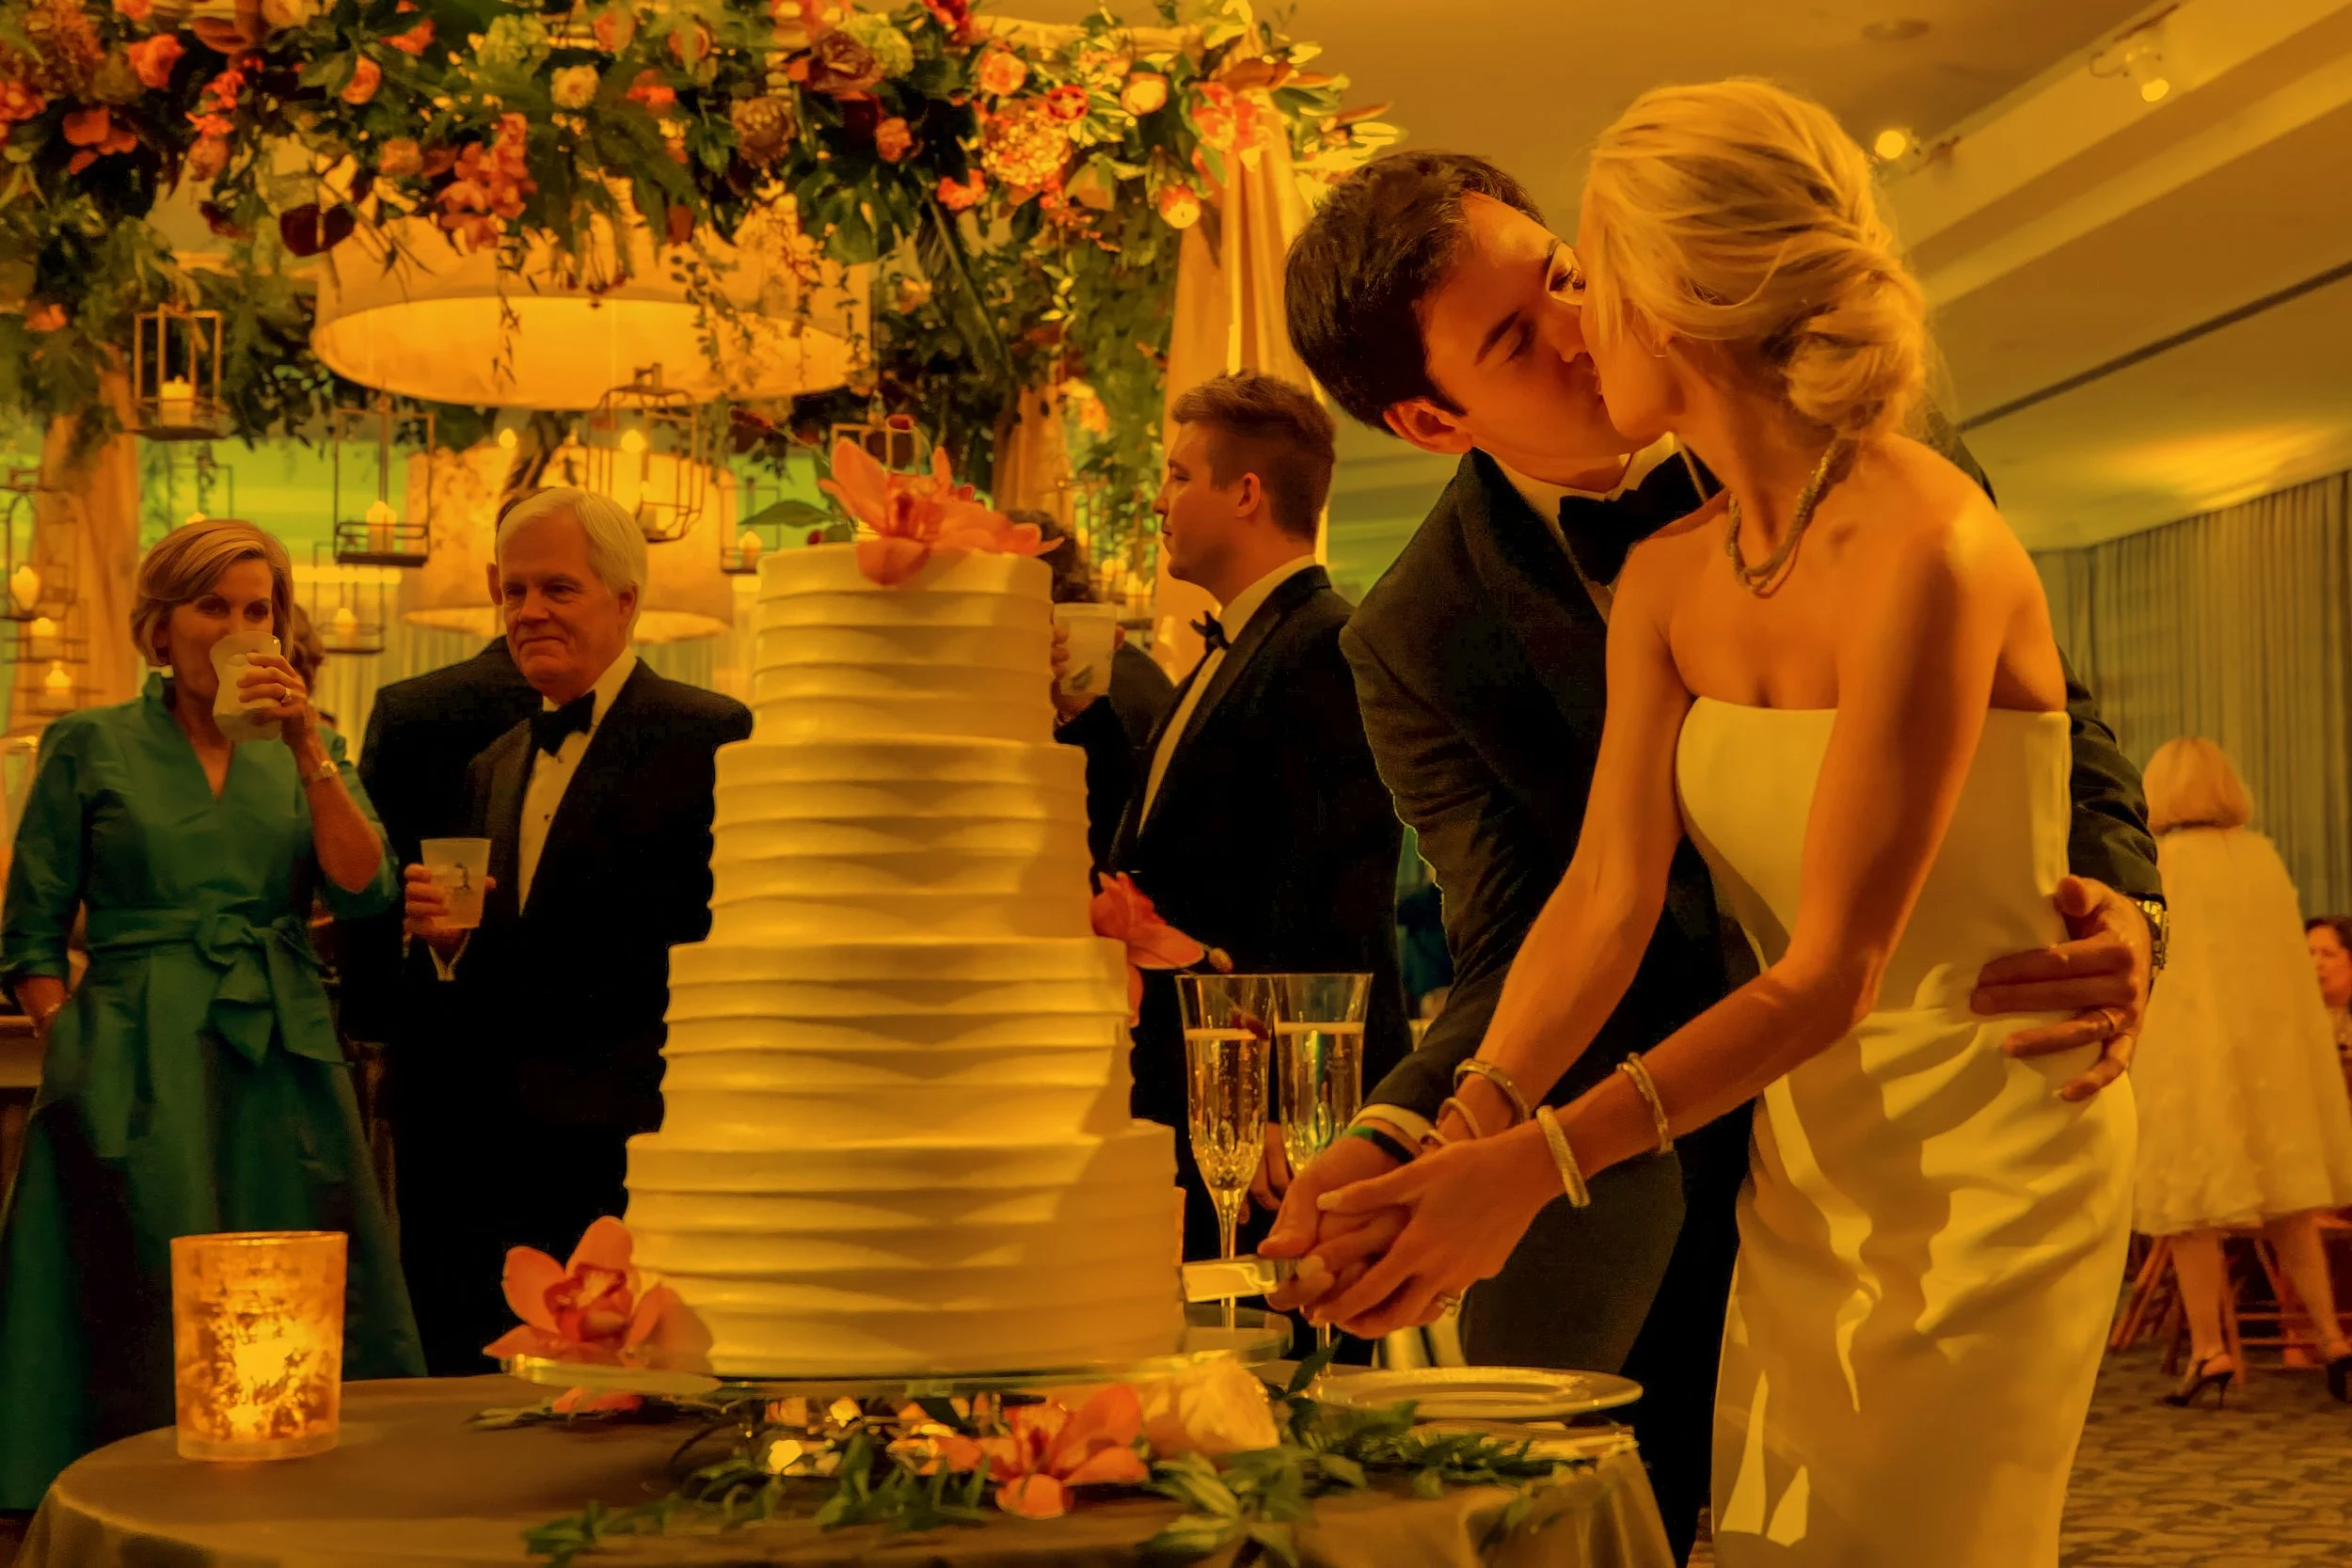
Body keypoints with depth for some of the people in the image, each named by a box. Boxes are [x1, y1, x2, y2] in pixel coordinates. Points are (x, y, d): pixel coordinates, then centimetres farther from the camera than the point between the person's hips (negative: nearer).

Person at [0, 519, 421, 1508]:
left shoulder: (306, 751, 13)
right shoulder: (90, 746, 5)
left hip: (281, 1077, 3)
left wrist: (306, 751, -10)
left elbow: (365, 891, -4)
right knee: (152, 1335, -6)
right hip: (137, 1082, -3)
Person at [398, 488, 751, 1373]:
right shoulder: (494, 769, 18)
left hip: (630, 1148, -6)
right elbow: (485, 990, 18)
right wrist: (445, 938, -3)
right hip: (502, 1158, 6)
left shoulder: (711, 737, -5)